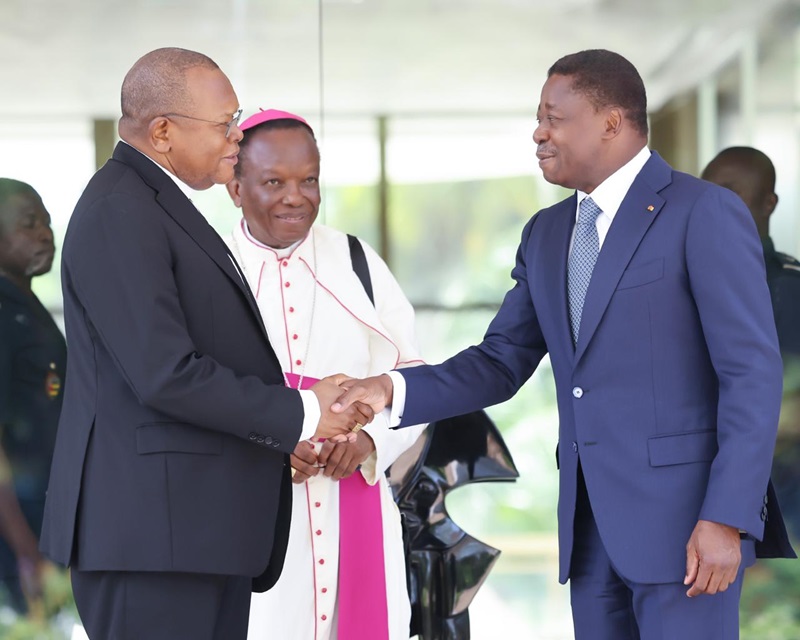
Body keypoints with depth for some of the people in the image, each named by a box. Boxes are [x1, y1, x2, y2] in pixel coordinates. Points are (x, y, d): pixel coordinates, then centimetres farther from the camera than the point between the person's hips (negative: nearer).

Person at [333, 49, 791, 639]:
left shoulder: (706, 214, -8)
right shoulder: (546, 234, 15)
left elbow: (753, 374, -12)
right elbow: (500, 364, 13)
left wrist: (727, 519, -18)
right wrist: (392, 390, -4)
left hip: (682, 513, -7)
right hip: (589, 523, 7)